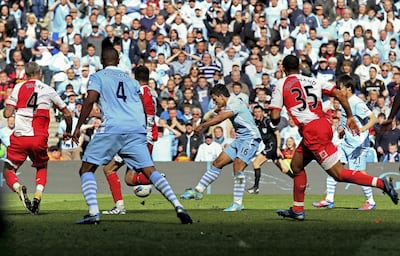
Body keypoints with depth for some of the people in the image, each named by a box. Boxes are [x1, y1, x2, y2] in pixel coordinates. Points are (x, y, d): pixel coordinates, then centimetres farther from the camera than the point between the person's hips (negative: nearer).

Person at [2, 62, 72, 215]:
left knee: (8, 171, 12)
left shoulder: (18, 88, 5)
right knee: (42, 168, 26)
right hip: (39, 139, 1)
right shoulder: (49, 90, 9)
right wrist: (68, 132, 34)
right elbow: (67, 114, 16)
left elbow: (7, 114, -1)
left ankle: (18, 188, -21)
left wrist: (7, 109, 23)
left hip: (19, 138, -1)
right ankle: (38, 195, 1)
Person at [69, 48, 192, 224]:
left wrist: (78, 127, -2)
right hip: (136, 130, 4)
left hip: (111, 129, -4)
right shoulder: (131, 80, 26)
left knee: (86, 170, 6)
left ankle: (93, 212, -12)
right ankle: (178, 206, -17)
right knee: (150, 171, 2)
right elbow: (143, 109, 19)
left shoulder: (97, 77, 13)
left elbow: (90, 100, -3)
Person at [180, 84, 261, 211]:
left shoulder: (235, 104, -16)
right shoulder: (228, 106, 13)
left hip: (250, 138, -10)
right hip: (240, 139, 10)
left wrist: (202, 126, -19)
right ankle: (198, 191, 11)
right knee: (218, 163, 6)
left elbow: (220, 118, -24)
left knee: (238, 167, -21)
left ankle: (238, 203, -16)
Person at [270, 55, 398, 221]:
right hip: (323, 124, 7)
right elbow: (339, 94, 7)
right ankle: (297, 210, 27)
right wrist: (350, 117, 13)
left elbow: (275, 117, -4)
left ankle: (381, 183, -19)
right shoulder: (313, 81, 16)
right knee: (296, 165, 23)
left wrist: (275, 123, 20)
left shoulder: (281, 85, 1)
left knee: (339, 174, -6)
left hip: (311, 131, -7)